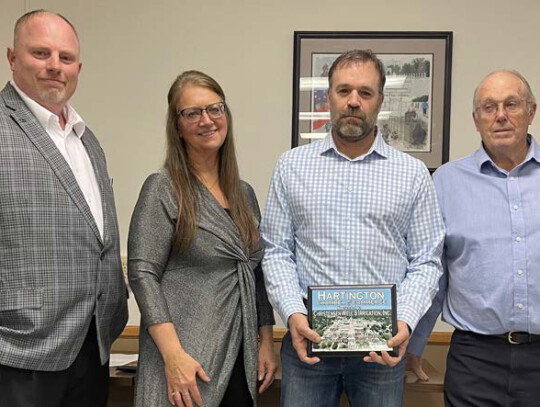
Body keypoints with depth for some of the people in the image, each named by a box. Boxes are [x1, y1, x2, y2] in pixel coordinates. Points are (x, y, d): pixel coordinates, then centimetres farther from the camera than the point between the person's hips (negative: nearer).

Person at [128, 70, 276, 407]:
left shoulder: (244, 193, 10)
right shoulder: (163, 189, -7)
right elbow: (143, 274, -13)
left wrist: (267, 343, 8)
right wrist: (174, 356, -21)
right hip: (187, 360, -5)